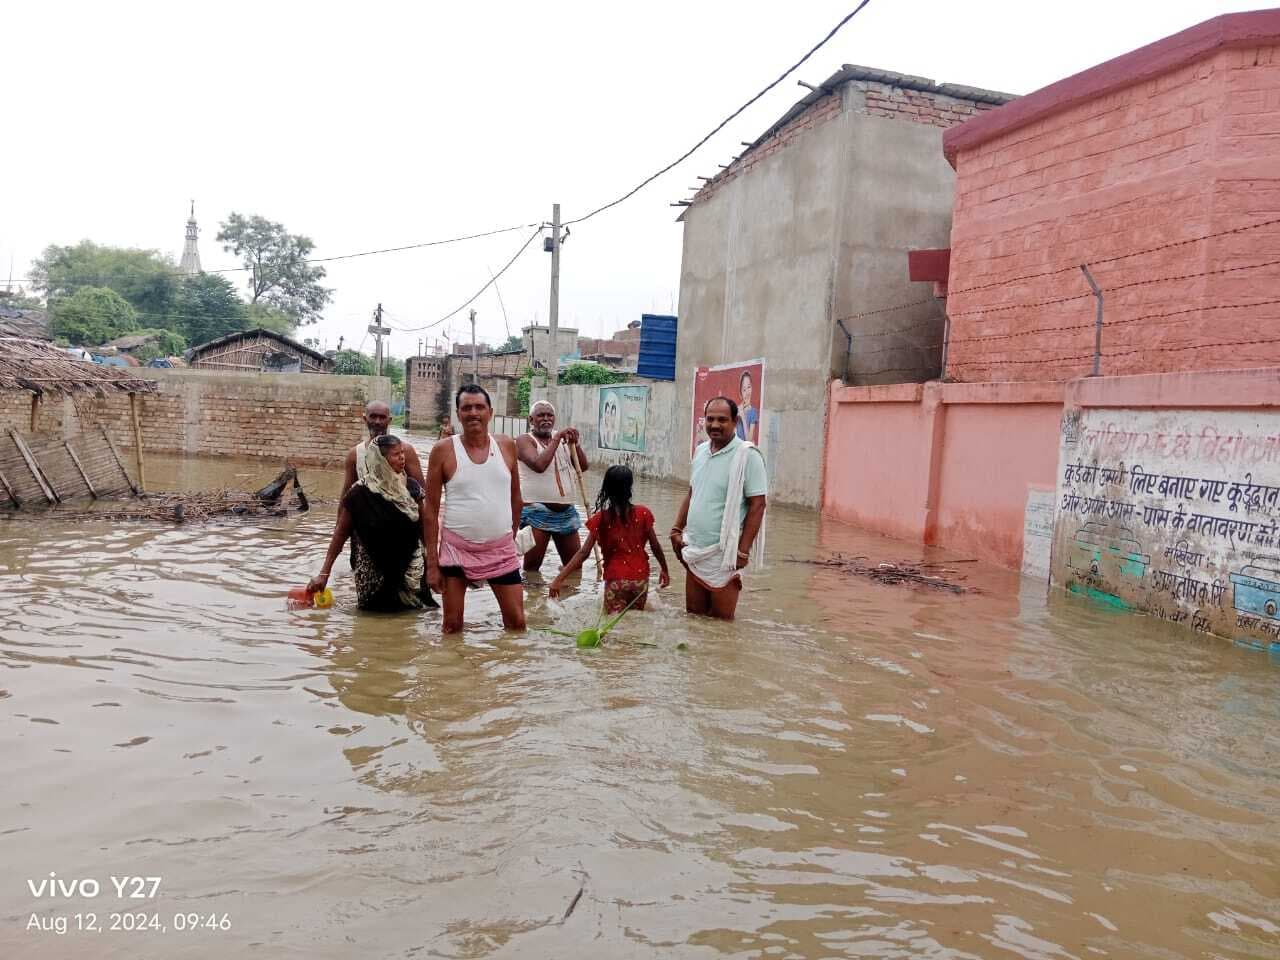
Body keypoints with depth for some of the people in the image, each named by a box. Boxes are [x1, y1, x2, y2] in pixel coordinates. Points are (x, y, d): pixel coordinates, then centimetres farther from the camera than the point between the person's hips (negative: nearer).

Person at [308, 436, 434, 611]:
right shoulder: (360, 493, -12)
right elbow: (341, 533, -6)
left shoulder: (411, 487, -3)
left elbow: (423, 526, 5)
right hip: (372, 569, -2)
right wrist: (324, 573, -7)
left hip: (409, 567, 2)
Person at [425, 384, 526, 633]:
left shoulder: (507, 446, 2)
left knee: (516, 622, 4)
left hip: (501, 550, 2)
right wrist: (432, 562, -7)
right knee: (452, 627, 6)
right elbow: (431, 509, -4)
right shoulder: (444, 450, -5)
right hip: (457, 549, -2)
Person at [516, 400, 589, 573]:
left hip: (566, 511, 6)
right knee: (531, 567, -4)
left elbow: (583, 466, 6)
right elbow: (539, 465, -24)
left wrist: (575, 443, -10)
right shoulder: (525, 440, -5)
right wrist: (556, 439, -18)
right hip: (537, 511, -6)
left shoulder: (562, 438, 13)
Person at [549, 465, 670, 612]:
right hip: (640, 578, 2)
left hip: (616, 579, -2)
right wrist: (665, 570, 18)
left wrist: (559, 578, -9)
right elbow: (655, 546, 2)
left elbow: (584, 553, -11)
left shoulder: (601, 519, -7)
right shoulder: (643, 513, -4)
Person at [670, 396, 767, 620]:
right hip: (694, 551, 6)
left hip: (723, 555, -6)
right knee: (693, 616, 14)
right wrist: (677, 530, 13)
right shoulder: (700, 451, 9)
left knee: (721, 621, 3)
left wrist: (743, 550, -15)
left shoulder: (747, 455, -12)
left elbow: (757, 505, -13)